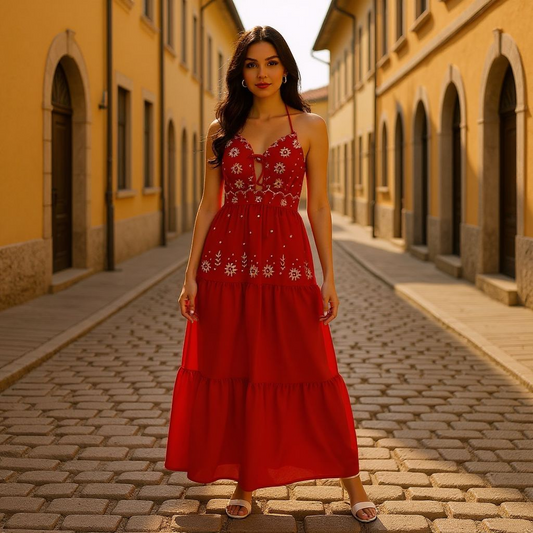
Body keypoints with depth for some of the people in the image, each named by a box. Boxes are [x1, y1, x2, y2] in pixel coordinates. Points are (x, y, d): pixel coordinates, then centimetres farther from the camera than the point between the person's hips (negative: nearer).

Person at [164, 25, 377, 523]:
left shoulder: (310, 126, 4)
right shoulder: (221, 129, 9)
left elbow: (318, 205, 3)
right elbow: (208, 204, 9)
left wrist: (328, 277, -2)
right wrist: (191, 274, 2)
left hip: (286, 259, -2)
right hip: (227, 262, 2)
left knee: (310, 374, -1)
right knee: (232, 375, 5)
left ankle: (351, 481, 12)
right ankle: (244, 483, 19)